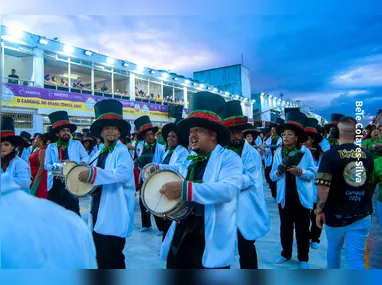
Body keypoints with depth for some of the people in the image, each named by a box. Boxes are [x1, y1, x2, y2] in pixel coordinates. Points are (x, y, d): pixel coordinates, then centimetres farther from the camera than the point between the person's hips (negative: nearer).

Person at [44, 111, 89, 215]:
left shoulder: (77, 144, 6)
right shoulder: (51, 147, 8)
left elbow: (86, 157, 5)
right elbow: (46, 165, 4)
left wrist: (74, 164, -13)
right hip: (55, 184, 2)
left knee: (73, 213, -2)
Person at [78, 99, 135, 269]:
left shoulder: (122, 152, -11)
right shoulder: (98, 154, 13)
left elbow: (123, 172, -31)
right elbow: (93, 180, 20)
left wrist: (93, 174, -34)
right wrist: (84, 177, -2)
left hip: (114, 215, -8)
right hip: (97, 212, 8)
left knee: (113, 257, 1)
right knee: (101, 256, 19)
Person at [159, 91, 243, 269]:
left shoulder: (229, 158, -8)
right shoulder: (188, 161, 14)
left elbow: (228, 189, -25)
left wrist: (185, 189, -31)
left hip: (210, 244, -6)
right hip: (179, 239, 6)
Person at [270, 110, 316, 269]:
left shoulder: (305, 152, -8)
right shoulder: (278, 153, -1)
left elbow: (313, 174, -7)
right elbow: (272, 177, 0)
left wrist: (299, 171, -24)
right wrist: (279, 171, -21)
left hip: (302, 197, -2)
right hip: (284, 197, 3)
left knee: (302, 229, 10)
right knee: (285, 227, 16)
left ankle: (303, 258, 27)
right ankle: (286, 254, 34)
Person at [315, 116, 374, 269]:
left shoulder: (330, 155, -16)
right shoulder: (367, 155, 1)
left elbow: (323, 187, -21)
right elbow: (369, 183, 16)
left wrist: (319, 210, -8)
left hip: (336, 215, -2)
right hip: (362, 215, 3)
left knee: (334, 249, 21)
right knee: (356, 257, 5)